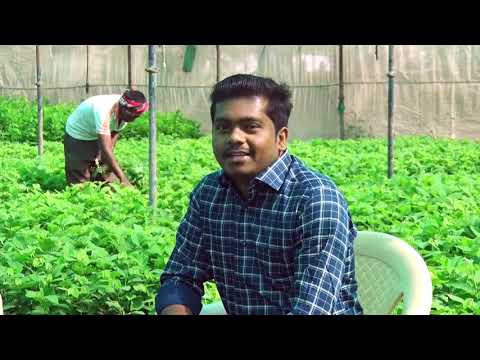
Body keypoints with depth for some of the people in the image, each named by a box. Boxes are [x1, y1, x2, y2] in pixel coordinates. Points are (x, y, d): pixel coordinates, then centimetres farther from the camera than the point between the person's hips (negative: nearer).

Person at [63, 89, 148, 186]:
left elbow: (114, 134, -1)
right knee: (80, 182, -9)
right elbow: (106, 149, -44)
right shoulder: (103, 112, -41)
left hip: (97, 137, 6)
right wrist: (123, 178, -46)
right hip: (77, 137, -6)